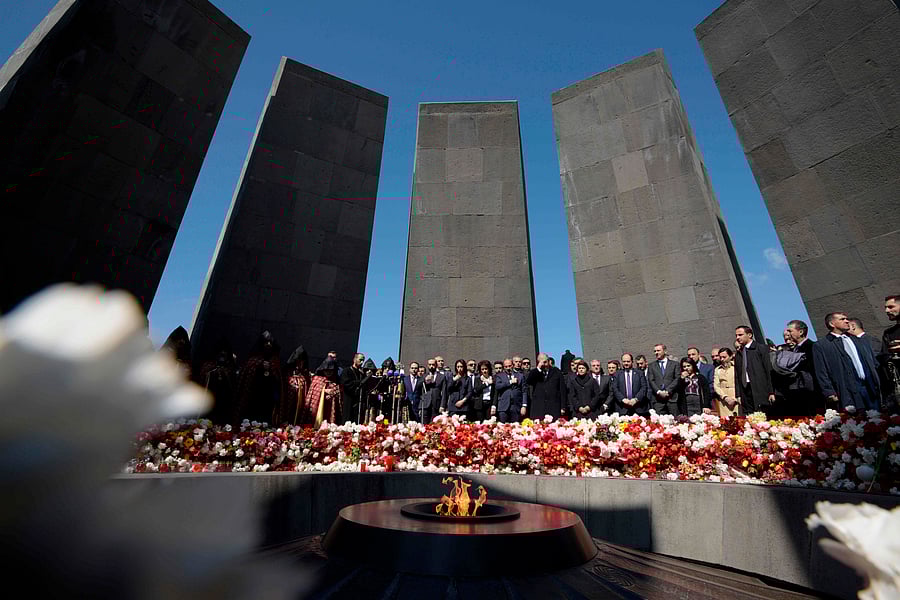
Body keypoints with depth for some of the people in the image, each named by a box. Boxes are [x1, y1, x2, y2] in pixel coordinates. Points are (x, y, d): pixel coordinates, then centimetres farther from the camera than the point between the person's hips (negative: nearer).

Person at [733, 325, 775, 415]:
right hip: (745, 391, 4)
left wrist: (771, 392, -9)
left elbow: (769, 371, -3)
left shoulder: (761, 349, 2)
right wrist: (738, 394, 9)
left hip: (760, 390, -4)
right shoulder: (738, 354, 15)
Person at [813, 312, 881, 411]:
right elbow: (822, 374, -6)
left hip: (872, 388, 6)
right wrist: (830, 394, -13)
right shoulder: (821, 346, -2)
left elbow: (874, 362, 21)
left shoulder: (858, 341, 20)